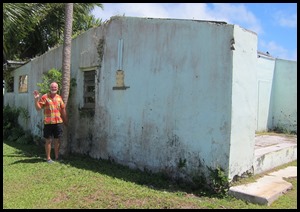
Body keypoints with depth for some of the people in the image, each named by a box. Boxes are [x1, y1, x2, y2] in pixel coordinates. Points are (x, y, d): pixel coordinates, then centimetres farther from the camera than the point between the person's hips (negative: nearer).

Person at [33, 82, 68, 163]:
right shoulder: (45, 97, -3)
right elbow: (38, 108, -7)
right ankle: (48, 158, 13)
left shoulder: (59, 97, 10)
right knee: (48, 140, 3)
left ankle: (57, 157, 22)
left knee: (57, 140, 10)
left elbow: (63, 109, 16)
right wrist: (36, 99, -20)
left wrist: (65, 120, 19)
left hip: (58, 122, 4)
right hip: (48, 122, -4)